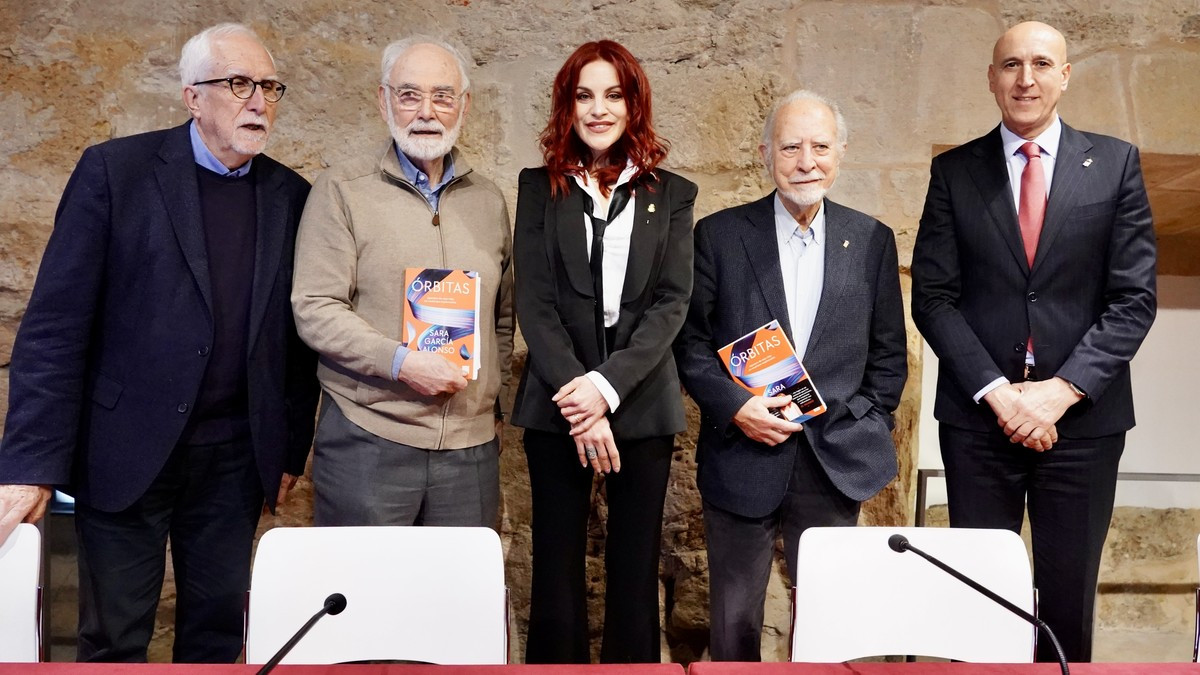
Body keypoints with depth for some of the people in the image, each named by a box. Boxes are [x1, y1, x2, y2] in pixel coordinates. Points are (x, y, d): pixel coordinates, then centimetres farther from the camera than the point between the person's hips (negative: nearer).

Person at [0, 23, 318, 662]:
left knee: (218, 633, 13)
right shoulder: (114, 171, -5)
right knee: (113, 642, 9)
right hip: (126, 453, -2)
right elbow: (55, 324, -8)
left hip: (234, 459, 3)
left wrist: (292, 450, 8)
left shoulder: (291, 197, 5)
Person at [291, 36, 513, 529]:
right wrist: (401, 362, -18)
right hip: (367, 438, -3)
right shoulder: (343, 191, -1)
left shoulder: (488, 201, 12)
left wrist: (493, 393, 11)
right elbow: (314, 309, -9)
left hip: (472, 444, 4)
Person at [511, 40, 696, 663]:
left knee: (635, 571, 5)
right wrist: (575, 394, -13)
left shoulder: (672, 195, 7)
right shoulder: (539, 188, 7)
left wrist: (607, 385, -14)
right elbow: (534, 302, -1)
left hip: (642, 403, 0)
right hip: (557, 405, 0)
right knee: (557, 570, 3)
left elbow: (672, 302, -1)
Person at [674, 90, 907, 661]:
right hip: (741, 458, -1)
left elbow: (888, 355, 9)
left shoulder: (872, 240, 5)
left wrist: (865, 430, 1)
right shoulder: (718, 235, 1)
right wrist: (734, 406, -13)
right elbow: (691, 342, 1)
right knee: (733, 623, 10)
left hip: (835, 463, 1)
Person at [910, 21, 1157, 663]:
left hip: (1083, 416, 0)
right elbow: (932, 296, -1)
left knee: (1069, 592, 10)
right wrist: (997, 392, -11)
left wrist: (1063, 389, -12)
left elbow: (1133, 297, -1)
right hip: (977, 416, 0)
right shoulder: (954, 171, 4)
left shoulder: (1115, 163, 4)